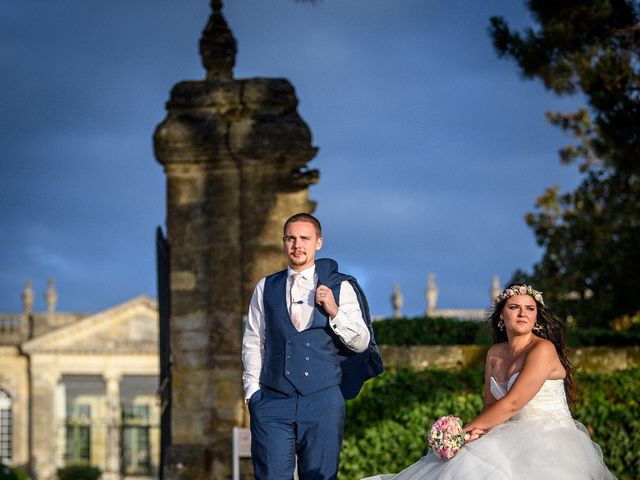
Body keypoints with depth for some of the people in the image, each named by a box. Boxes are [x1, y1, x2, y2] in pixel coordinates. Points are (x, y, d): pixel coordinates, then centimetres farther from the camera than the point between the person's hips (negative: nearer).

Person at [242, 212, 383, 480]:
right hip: (273, 399, 1)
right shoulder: (266, 288, 12)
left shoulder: (341, 287, 6)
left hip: (323, 398, -1)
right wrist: (253, 391, 5)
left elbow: (361, 343, 5)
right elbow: (252, 342, 13)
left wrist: (334, 312, -10)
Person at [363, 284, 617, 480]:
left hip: (552, 440, -7)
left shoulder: (543, 350, -13)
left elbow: (511, 404, -17)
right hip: (516, 438, 7)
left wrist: (465, 430, -10)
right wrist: (479, 430, -10)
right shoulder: (495, 353, 12)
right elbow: (490, 405, 14)